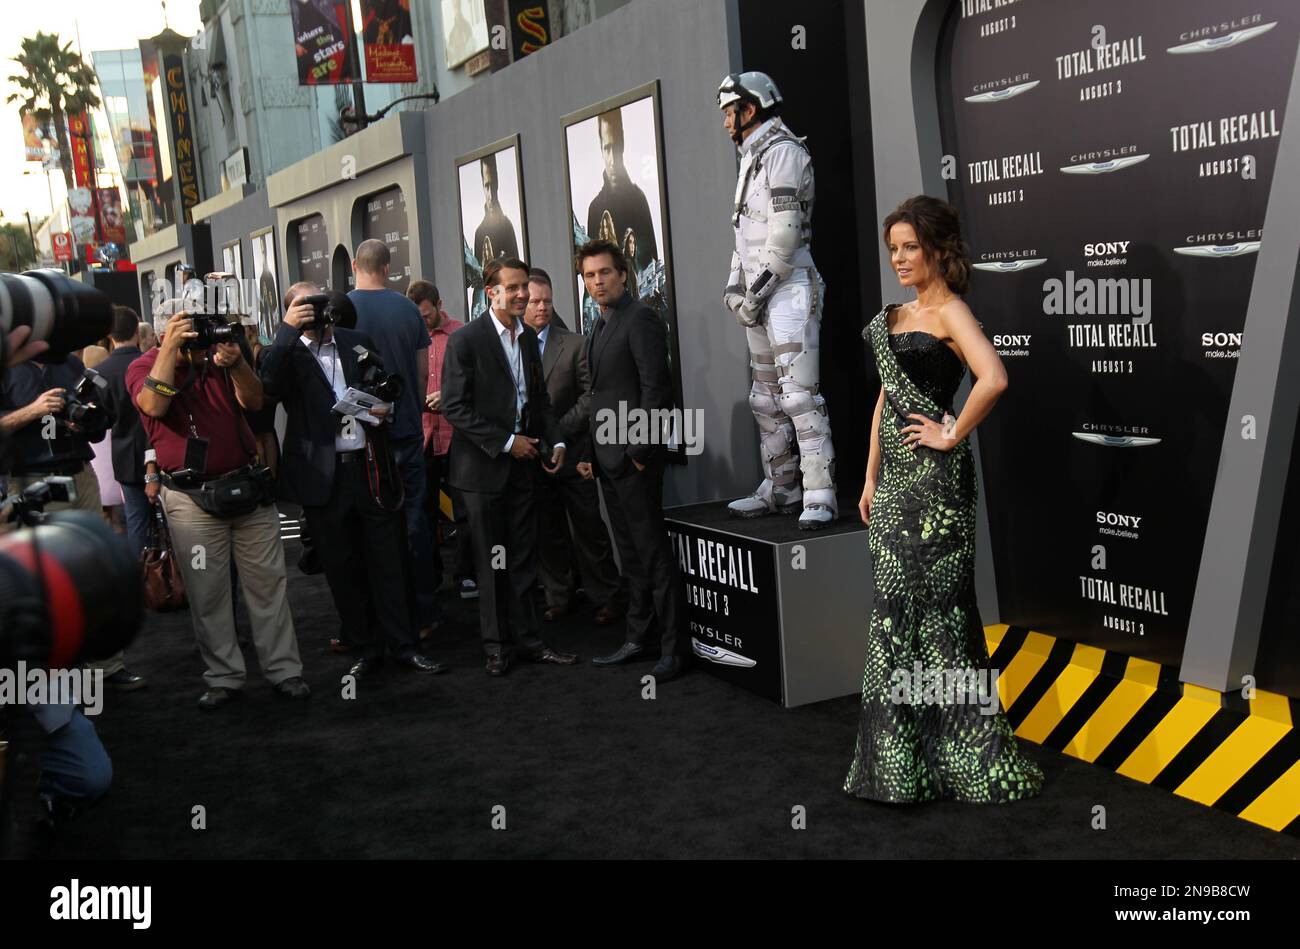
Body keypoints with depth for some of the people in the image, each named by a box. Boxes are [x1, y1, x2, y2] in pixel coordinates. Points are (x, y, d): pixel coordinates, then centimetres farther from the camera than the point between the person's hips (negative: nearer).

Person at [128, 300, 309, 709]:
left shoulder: (219, 355, 9)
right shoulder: (144, 367, 0)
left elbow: (254, 402, -1)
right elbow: (153, 405, -21)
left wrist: (236, 364, -18)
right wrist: (171, 348, -21)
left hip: (247, 486, 3)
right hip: (192, 497, -3)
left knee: (268, 582, 4)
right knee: (207, 592, 2)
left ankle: (283, 670, 12)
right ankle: (223, 678, 14)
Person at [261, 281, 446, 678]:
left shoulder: (358, 342, 11)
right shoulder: (288, 352, 1)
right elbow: (269, 385, -21)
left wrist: (384, 405, 0)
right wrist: (289, 330, -21)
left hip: (371, 468, 2)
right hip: (324, 476, -2)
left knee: (389, 561, 5)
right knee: (342, 566, 8)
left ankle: (403, 645, 15)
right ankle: (364, 648, 20)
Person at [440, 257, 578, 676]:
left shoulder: (529, 338, 10)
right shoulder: (465, 341, -10)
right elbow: (455, 407, -14)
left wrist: (555, 440, 3)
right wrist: (506, 442, -16)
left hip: (522, 462, 5)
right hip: (484, 466, -5)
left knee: (523, 560, 9)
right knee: (492, 562, 4)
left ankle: (530, 641, 17)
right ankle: (496, 646, 16)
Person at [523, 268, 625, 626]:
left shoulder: (575, 345, 1)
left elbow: (590, 394, -4)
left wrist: (559, 430, -12)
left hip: (572, 453, -1)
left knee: (589, 529, 4)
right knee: (547, 532, 10)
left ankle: (606, 597, 14)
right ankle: (558, 598, 21)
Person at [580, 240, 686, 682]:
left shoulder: (641, 319, -10)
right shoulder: (601, 326, 17)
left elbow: (655, 389, -17)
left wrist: (638, 451, -18)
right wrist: (593, 453, 13)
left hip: (634, 457, -9)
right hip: (609, 460, 9)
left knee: (654, 554, -4)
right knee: (631, 556, 14)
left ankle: (672, 648, 2)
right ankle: (638, 638, 22)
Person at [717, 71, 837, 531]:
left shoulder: (782, 151, -8)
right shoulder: (753, 159, 21)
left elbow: (785, 229, -16)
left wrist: (760, 287, -15)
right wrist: (735, 286, 11)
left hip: (789, 288, -10)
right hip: (760, 295, 10)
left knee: (799, 394, -14)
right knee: (766, 398, 12)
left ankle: (820, 497, -14)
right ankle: (780, 488, 20)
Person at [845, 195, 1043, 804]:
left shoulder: (950, 312, -10)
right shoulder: (894, 316, 16)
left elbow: (994, 378, -28)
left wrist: (953, 435, -17)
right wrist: (871, 479, 15)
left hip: (934, 478, -8)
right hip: (894, 478, 8)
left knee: (936, 604, -3)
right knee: (896, 608, 12)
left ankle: (968, 759, 10)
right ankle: (901, 756, 23)